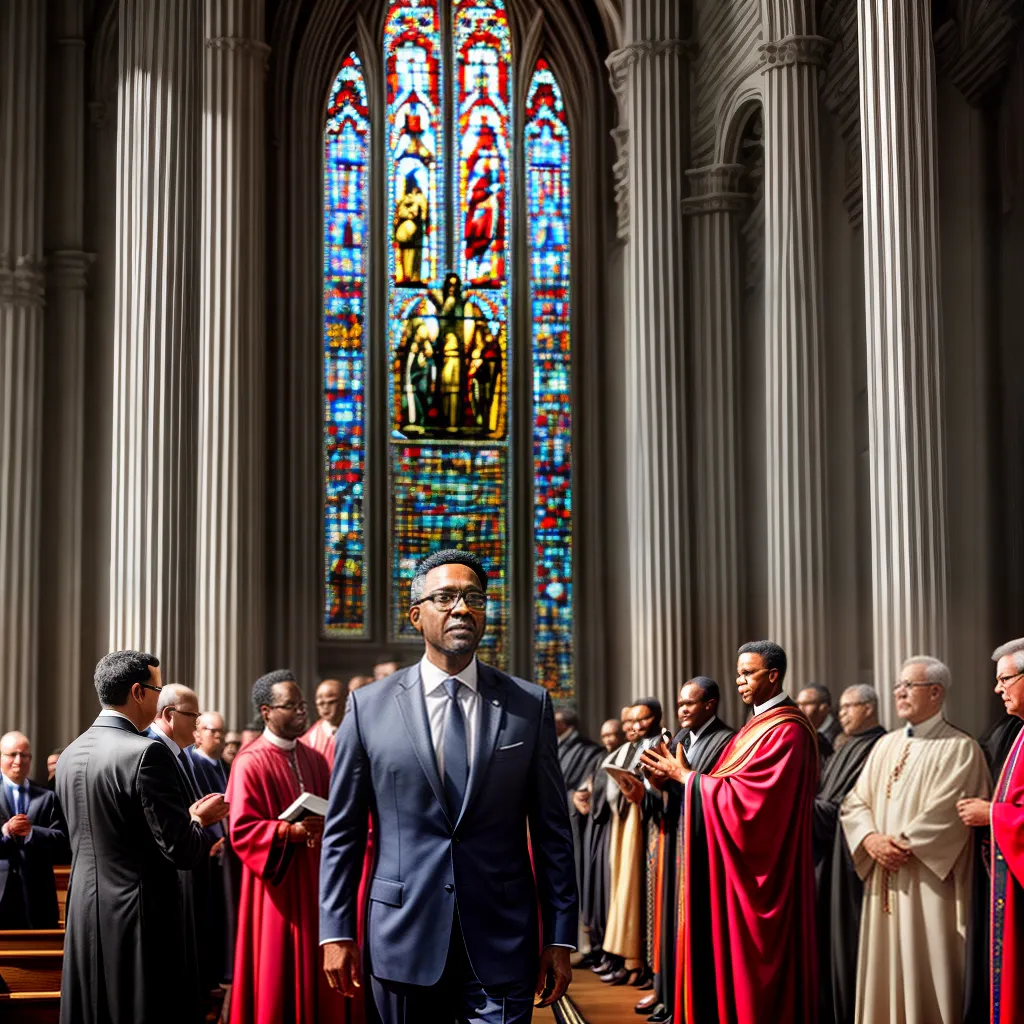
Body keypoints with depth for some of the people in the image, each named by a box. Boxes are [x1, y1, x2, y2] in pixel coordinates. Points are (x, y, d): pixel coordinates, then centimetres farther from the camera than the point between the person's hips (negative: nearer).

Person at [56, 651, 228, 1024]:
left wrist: (185, 817, 18)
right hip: (140, 921, -7)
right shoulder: (148, 753, -16)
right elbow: (181, 851, -17)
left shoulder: (69, 755, 7)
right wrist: (200, 821, 4)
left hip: (84, 916, 7)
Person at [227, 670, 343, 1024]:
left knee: (313, 968, 9)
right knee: (276, 978, -1)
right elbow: (241, 830, -15)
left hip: (313, 880, 6)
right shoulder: (250, 763, -11)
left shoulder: (314, 759, 10)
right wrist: (289, 832, -27)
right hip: (276, 885, -6)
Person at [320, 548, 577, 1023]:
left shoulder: (530, 706, 4)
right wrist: (336, 931, 0)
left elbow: (552, 829, 4)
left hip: (501, 946, 0)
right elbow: (342, 831, 5)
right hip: (404, 943, 0)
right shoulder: (368, 706, 3)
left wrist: (560, 937, 1)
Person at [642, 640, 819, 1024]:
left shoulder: (787, 731, -17)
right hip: (741, 862, 10)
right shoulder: (758, 725, 15)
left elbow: (746, 796, -24)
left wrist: (685, 775, -15)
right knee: (732, 959, 12)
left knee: (753, 962, -2)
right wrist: (683, 775, -1)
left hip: (760, 867, -10)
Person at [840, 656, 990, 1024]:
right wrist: (871, 839, -10)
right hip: (883, 881, 6)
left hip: (928, 884, -6)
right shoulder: (885, 746, 13)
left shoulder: (959, 748, -7)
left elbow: (946, 814, -16)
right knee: (885, 971, 10)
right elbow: (854, 801, 7)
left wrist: (903, 844, -15)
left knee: (925, 973, -2)